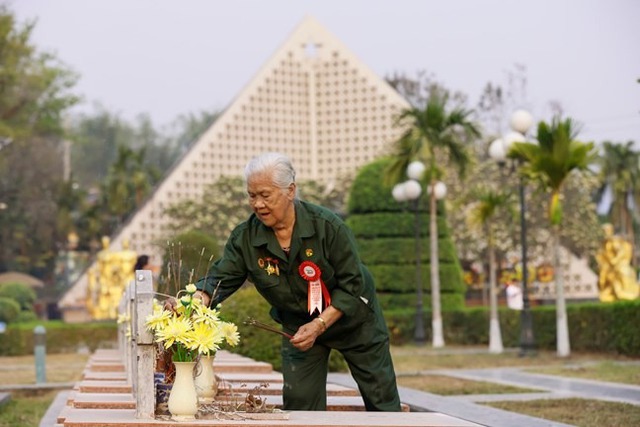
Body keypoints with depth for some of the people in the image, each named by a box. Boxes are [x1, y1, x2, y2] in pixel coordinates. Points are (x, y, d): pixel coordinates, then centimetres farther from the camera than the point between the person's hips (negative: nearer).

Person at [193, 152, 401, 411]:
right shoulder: (245, 238, -19)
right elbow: (219, 279, -23)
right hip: (298, 324, 2)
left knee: (381, 399, 5)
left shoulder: (327, 226, -27)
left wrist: (319, 325, -31)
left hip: (353, 318, -2)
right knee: (299, 402, -4)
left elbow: (352, 285, -22)